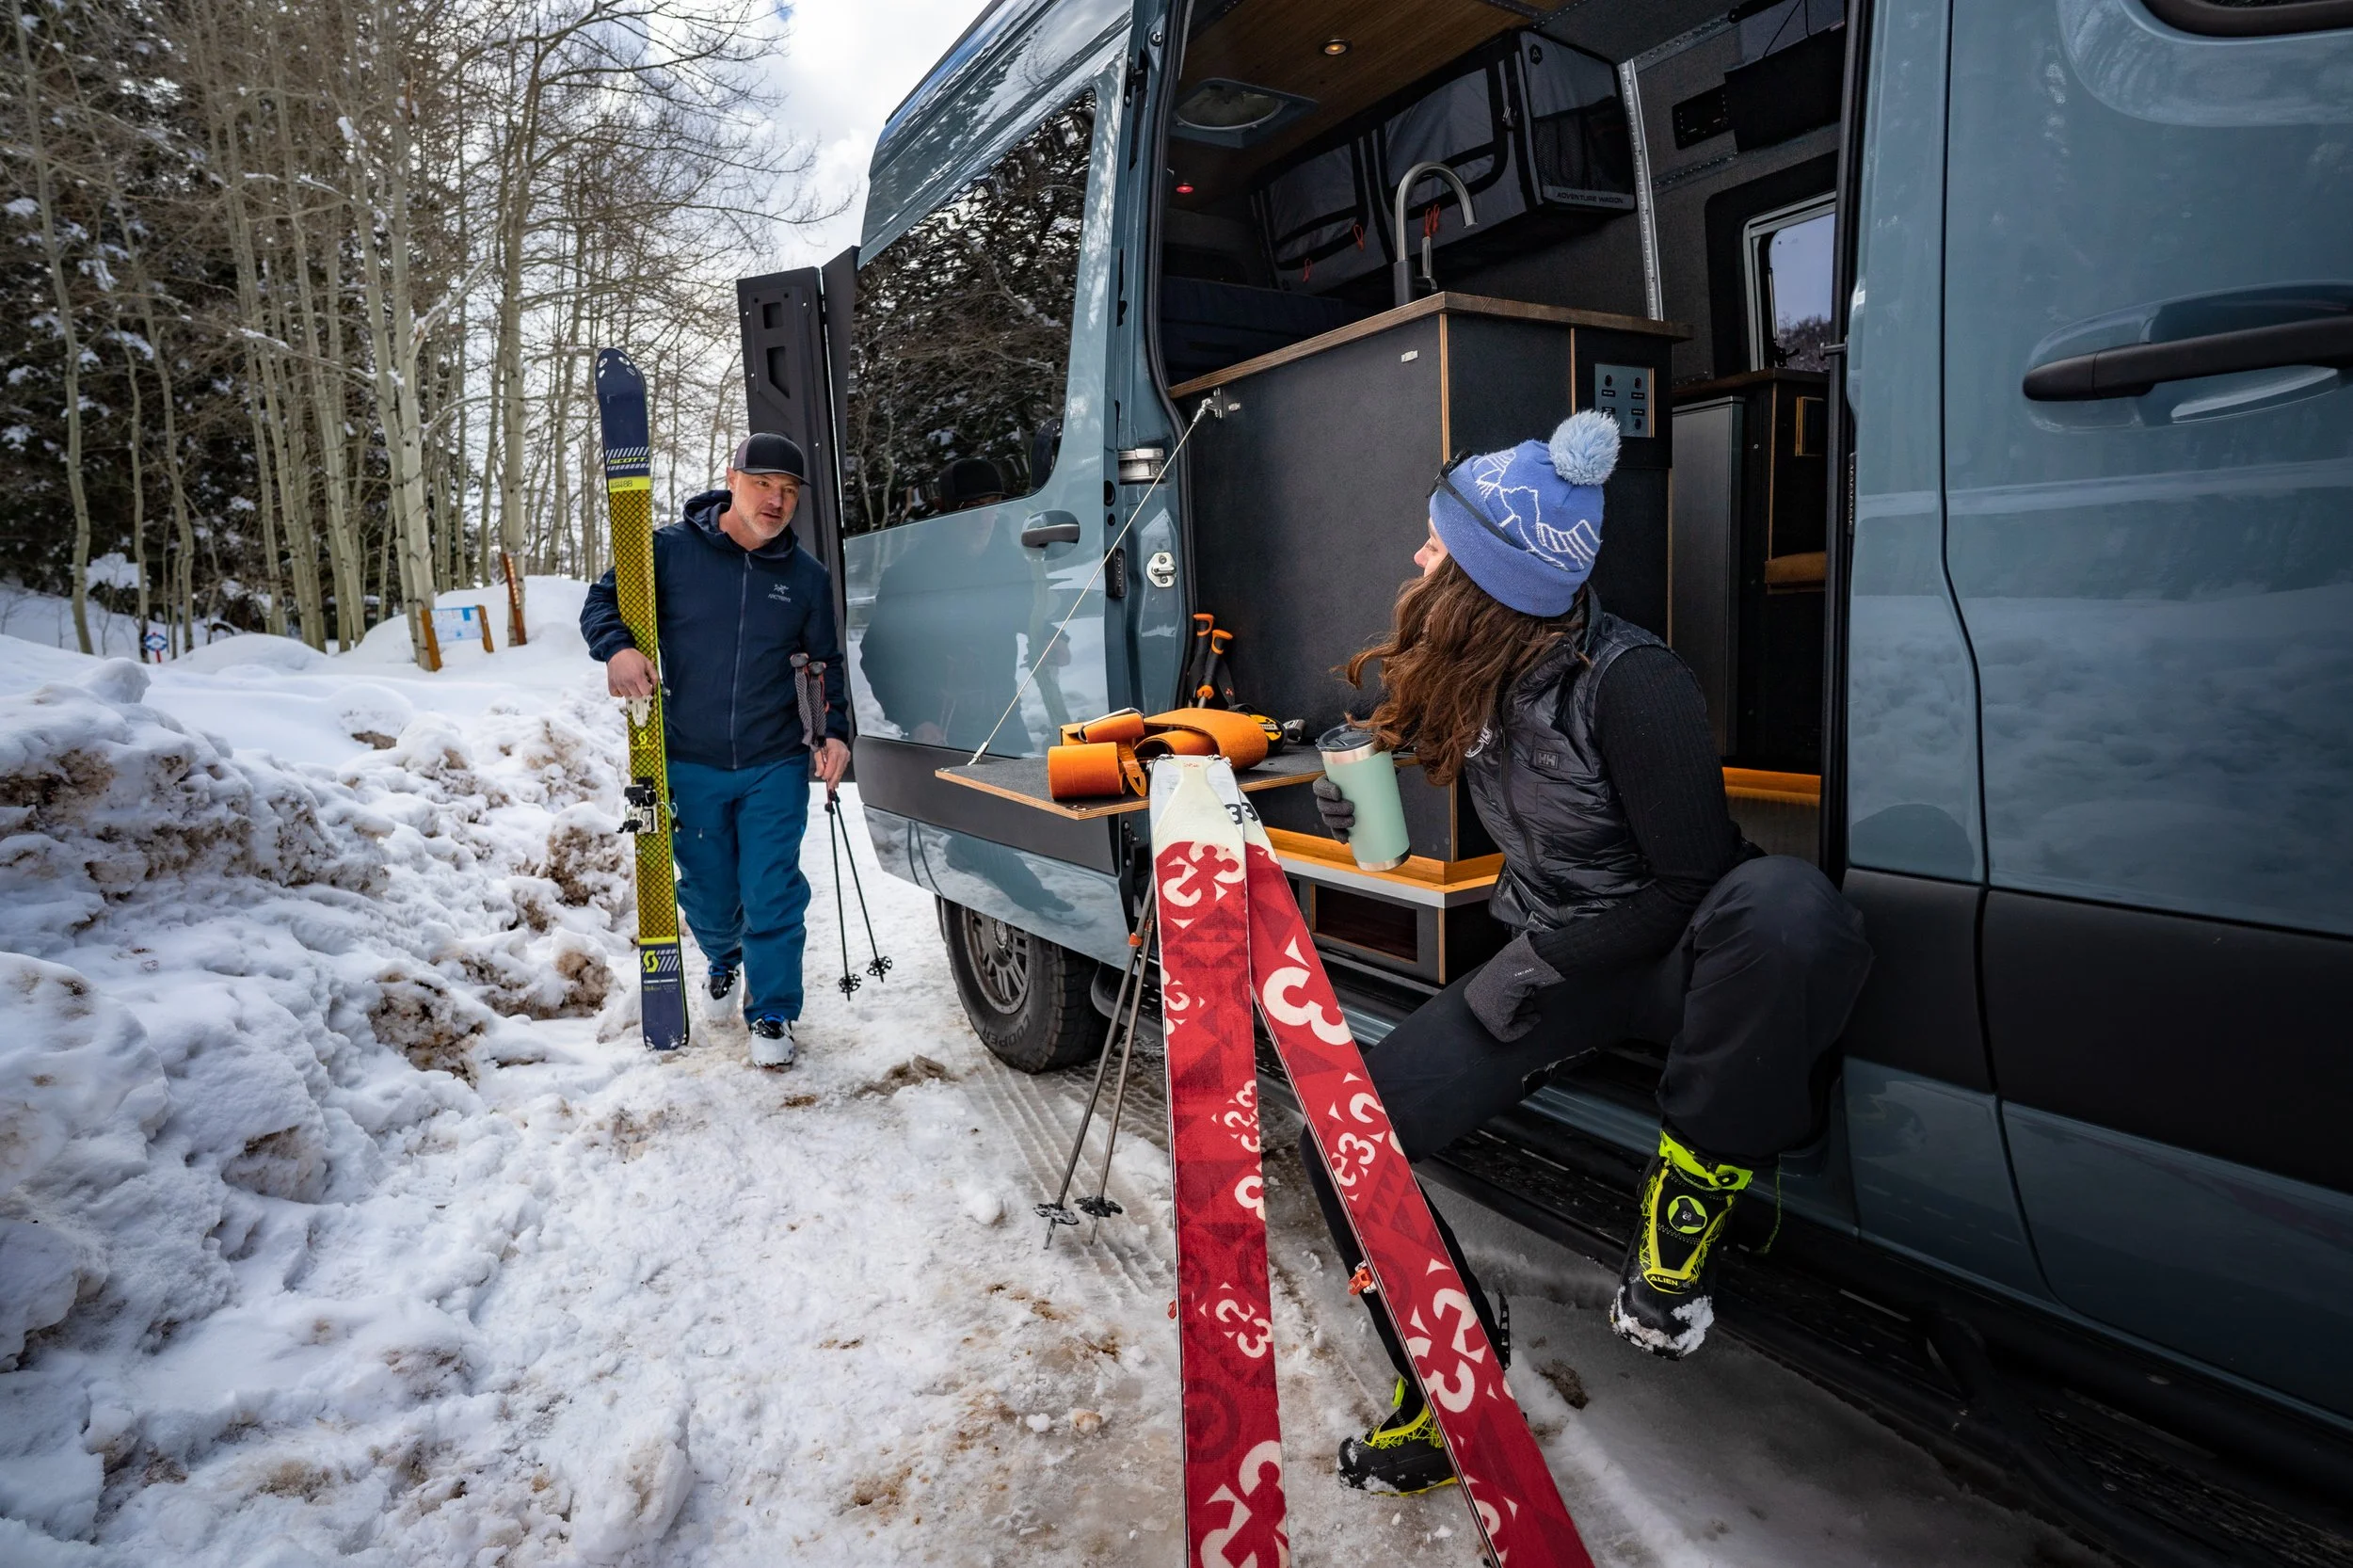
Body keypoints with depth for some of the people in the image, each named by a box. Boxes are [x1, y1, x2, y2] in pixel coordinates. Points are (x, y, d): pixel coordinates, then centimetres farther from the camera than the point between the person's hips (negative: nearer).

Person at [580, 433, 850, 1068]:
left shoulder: (808, 578, 2)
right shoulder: (670, 550, -4)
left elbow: (830, 662, 10)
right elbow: (603, 600, 4)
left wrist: (836, 732, -5)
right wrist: (618, 647, -18)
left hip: (775, 767, 0)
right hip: (689, 767, 0)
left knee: (772, 896, -3)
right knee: (708, 894, 13)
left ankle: (772, 1016, 15)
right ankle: (724, 959, 48)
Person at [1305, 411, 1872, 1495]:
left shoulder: (1628, 682, -22)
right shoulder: (1482, 670, 0)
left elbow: (1692, 882, -18)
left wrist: (1544, 961, -19)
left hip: (1664, 957, -6)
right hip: (1551, 962, 6)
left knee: (1781, 898, -43)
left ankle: (1684, 1210, -23)